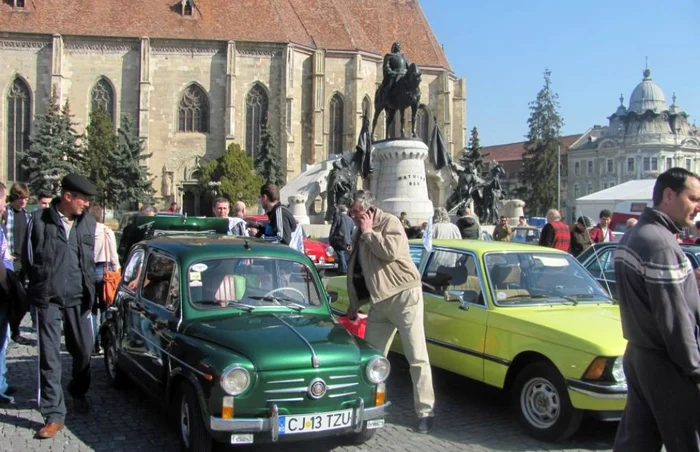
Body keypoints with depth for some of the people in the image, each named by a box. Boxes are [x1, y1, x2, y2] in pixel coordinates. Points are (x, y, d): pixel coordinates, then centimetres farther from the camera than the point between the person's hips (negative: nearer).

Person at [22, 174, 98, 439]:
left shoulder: (89, 223, 2)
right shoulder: (39, 220, -8)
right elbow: (28, 259, 3)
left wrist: (88, 291, 11)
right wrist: (42, 286, 7)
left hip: (78, 299, 3)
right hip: (48, 300, -3)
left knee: (83, 352, 13)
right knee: (49, 357, -1)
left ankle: (78, 393, 40)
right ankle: (54, 415, 6)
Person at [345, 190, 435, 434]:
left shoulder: (390, 222, -6)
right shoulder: (359, 234, 16)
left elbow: (391, 251, -24)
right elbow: (356, 273, 22)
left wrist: (369, 231, -12)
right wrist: (354, 305, 23)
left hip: (404, 295, -8)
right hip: (379, 302, 8)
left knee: (417, 357, -6)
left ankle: (425, 412, -3)